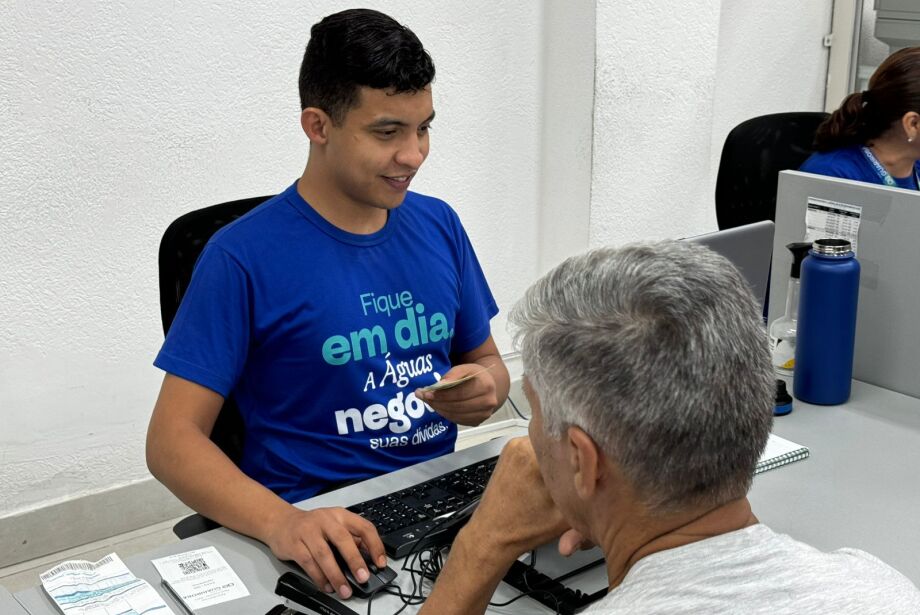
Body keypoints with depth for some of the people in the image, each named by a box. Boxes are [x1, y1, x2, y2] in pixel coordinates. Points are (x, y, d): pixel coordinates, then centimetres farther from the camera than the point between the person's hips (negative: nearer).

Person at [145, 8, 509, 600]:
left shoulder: (438, 225, 6)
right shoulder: (245, 257, -10)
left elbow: (488, 361, 18)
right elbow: (172, 438, -13)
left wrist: (484, 389, -7)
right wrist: (283, 523, -30)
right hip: (319, 524, -4)